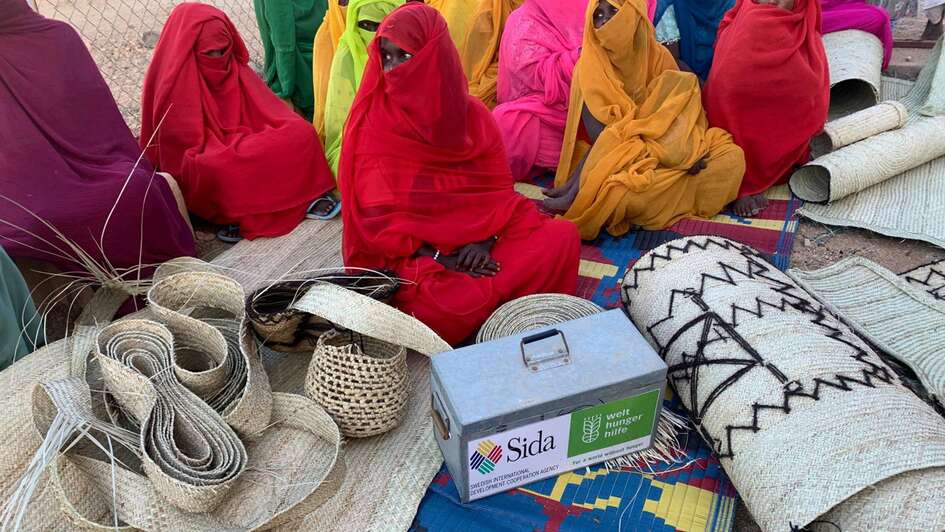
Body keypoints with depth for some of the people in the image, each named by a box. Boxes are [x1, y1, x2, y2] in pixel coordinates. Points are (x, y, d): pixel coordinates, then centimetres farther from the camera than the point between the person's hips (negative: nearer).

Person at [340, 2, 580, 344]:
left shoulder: (472, 114, 2)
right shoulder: (372, 124, -7)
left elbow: (499, 187, 5)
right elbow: (376, 215, -9)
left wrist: (485, 239, -15)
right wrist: (438, 260, -17)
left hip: (478, 237, 4)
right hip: (409, 253, -4)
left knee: (562, 235, -15)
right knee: (444, 310, -33)